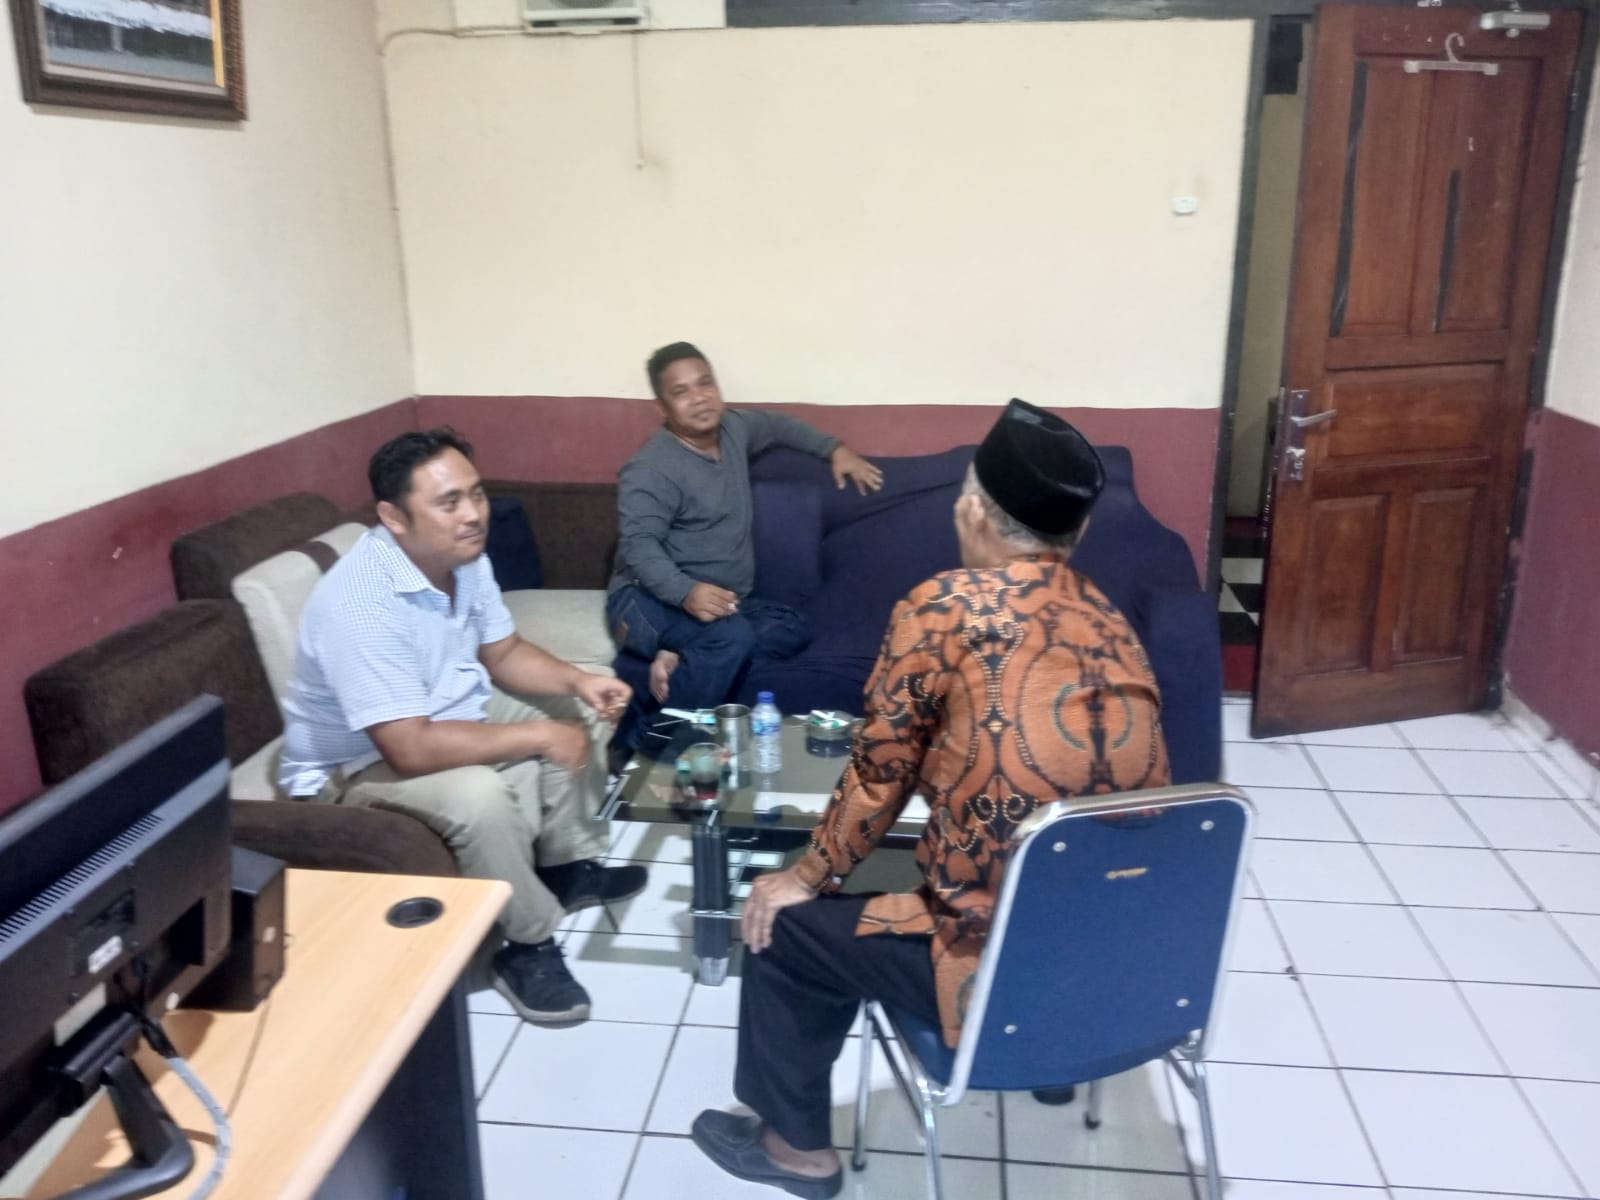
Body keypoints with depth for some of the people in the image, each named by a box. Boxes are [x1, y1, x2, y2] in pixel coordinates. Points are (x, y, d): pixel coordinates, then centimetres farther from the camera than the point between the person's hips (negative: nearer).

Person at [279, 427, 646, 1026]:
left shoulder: (463, 557, -8)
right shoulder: (362, 604, -36)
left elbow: (502, 653, 5)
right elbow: (412, 750, -38)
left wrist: (577, 680, -14)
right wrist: (538, 736, -31)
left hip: (447, 711, 9)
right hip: (352, 766, -9)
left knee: (574, 713, 7)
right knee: (480, 795, -34)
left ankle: (570, 865, 22)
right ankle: (528, 945, -9)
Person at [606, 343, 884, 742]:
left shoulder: (734, 428, 10)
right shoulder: (650, 469, -14)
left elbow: (779, 425, 31)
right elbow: (639, 546, -23)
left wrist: (835, 449, 22)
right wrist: (687, 592, -40)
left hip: (720, 600, 8)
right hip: (649, 599, -8)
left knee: (793, 627, -17)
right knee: (732, 636, -36)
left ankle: (679, 661, -24)